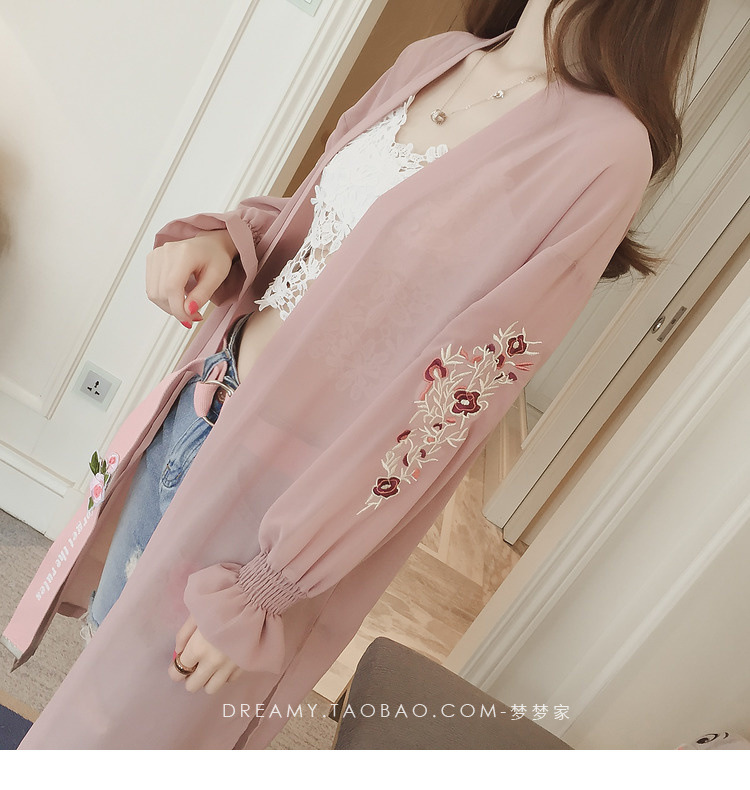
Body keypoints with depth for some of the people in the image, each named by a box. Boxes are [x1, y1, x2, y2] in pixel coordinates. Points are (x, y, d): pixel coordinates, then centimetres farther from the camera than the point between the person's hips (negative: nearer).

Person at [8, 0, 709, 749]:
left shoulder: (608, 148, -19)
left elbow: (448, 410, -21)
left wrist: (260, 592, -16)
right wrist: (226, 238, -8)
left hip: (288, 476, -6)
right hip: (196, 405, 7)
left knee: (140, 715, 17)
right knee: (106, 628, 30)